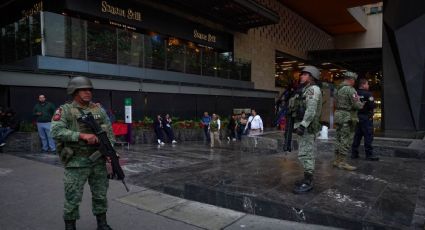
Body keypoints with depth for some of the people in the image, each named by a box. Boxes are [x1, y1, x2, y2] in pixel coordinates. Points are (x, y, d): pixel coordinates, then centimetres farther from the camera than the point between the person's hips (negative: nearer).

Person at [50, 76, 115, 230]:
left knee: (100, 195, 13)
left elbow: (109, 131, 9)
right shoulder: (65, 110, -5)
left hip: (99, 161, 4)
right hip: (76, 162, -4)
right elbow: (56, 131, -19)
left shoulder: (99, 110, 7)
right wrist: (82, 135, -26)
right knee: (73, 198, 5)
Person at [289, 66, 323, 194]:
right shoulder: (305, 90, 19)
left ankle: (308, 182, -3)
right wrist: (293, 96, 4)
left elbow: (311, 110, -24)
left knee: (305, 154, -9)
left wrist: (303, 125, -29)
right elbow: (292, 107, 17)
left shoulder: (313, 89, -12)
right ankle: (307, 179, 22)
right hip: (304, 126, 10)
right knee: (307, 154, 14)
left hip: (307, 127, -10)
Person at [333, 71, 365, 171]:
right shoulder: (350, 90, -14)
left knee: (339, 139, 13)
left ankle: (337, 160, 18)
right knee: (346, 140, -4)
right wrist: (361, 104, 4)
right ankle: (343, 162, -2)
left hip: (338, 115, 9)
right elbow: (357, 105, -17)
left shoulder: (338, 89, 13)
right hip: (347, 117, -9)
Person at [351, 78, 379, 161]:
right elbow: (372, 105, -17)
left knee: (357, 135, 11)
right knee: (368, 136, -2)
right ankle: (369, 155, 0)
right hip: (366, 117, -7)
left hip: (357, 117, 7)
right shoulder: (368, 94, -12)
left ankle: (354, 153, 14)